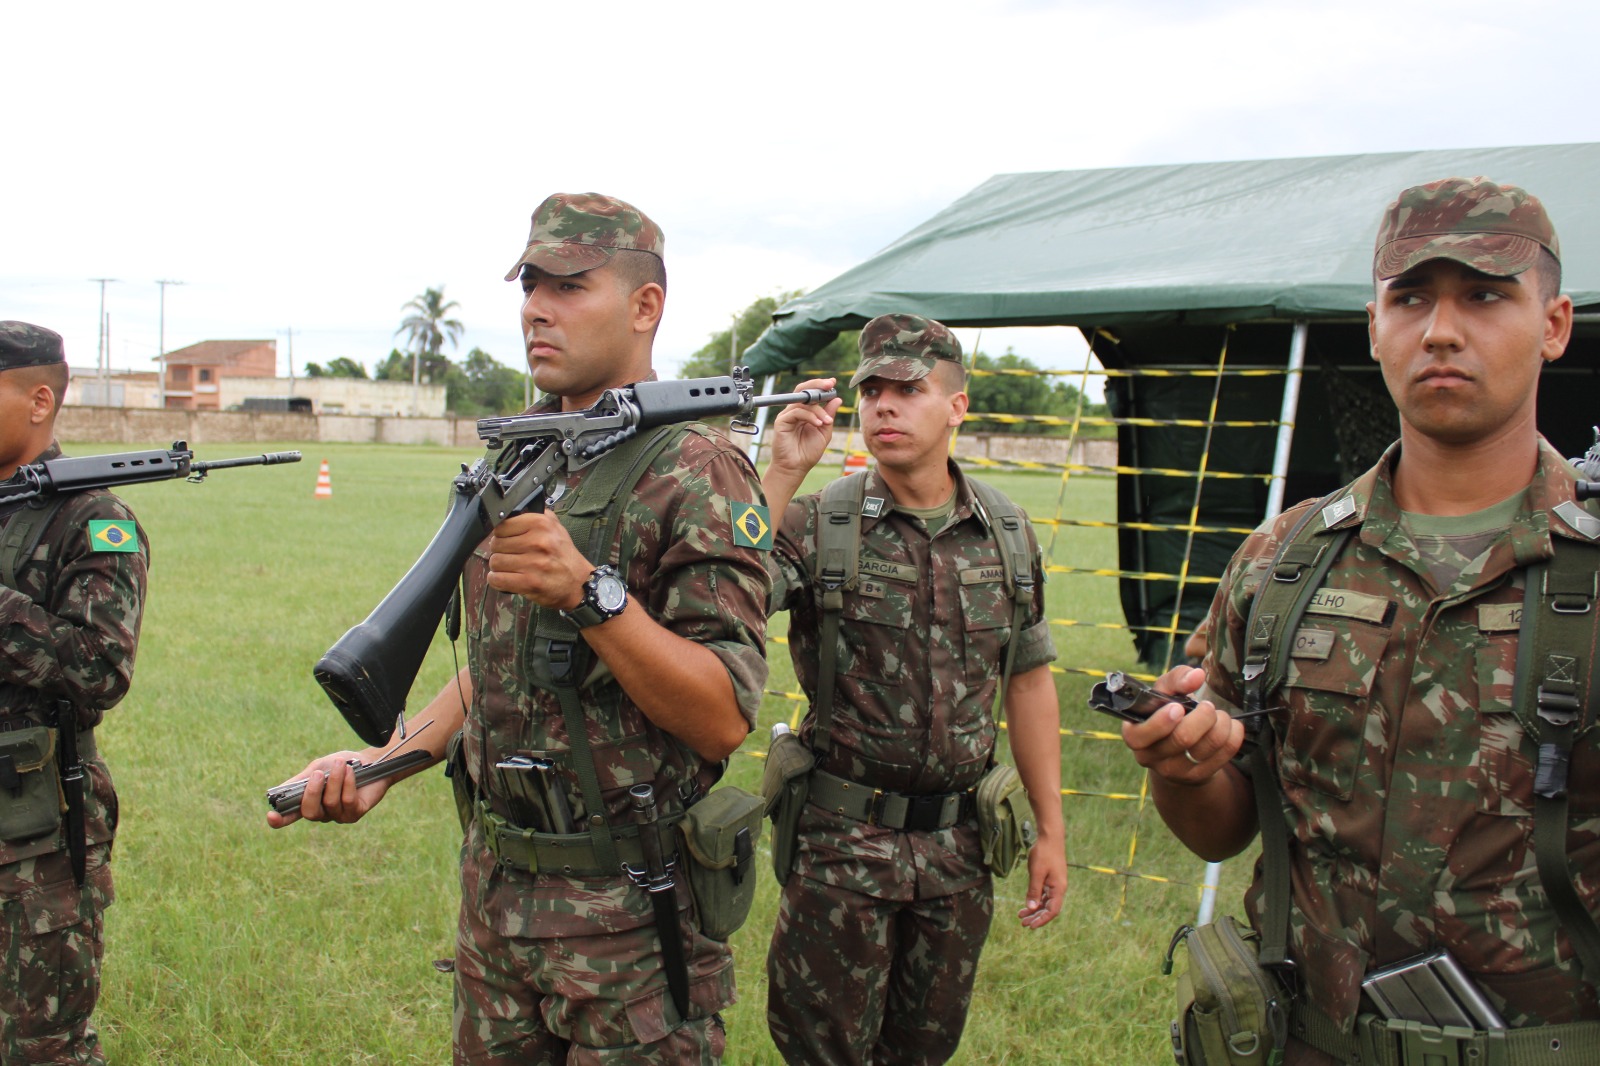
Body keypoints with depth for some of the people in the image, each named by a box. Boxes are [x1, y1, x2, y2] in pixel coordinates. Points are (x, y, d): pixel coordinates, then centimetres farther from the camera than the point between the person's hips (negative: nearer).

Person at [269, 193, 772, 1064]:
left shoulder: (696, 476, -14)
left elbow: (723, 721, -21)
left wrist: (589, 593, -30)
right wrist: (386, 761, 5)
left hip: (628, 917, -7)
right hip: (493, 889, 7)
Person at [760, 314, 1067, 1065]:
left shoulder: (1008, 535, 3)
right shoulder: (818, 522, -9)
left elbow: (1029, 683, 9)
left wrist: (1051, 831, 8)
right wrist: (782, 474, -27)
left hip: (959, 841, 4)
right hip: (842, 839, -3)